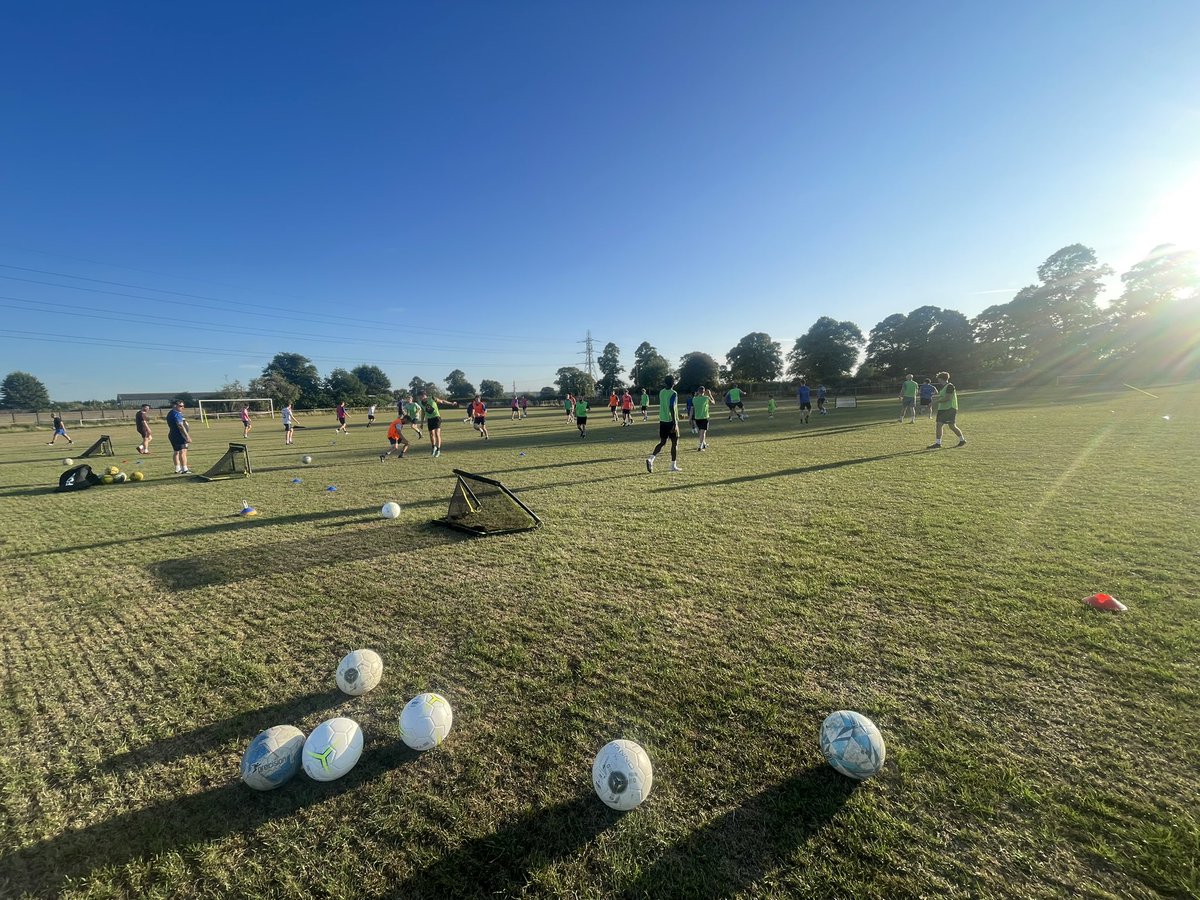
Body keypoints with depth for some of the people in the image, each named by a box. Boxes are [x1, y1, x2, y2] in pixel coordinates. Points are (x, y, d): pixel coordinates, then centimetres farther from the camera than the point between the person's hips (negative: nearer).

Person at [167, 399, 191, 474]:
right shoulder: (176, 414, -15)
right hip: (179, 435, -11)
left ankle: (178, 469, 21)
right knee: (183, 452, -13)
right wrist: (187, 436, -24)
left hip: (173, 435, 11)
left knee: (176, 452, 15)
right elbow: (180, 426, -23)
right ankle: (184, 470, -17)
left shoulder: (170, 414, 18)